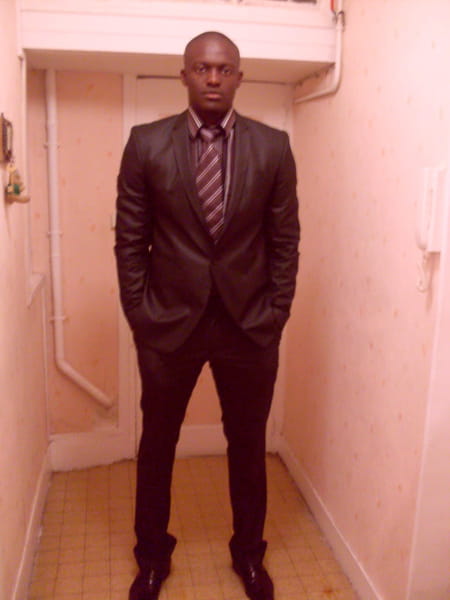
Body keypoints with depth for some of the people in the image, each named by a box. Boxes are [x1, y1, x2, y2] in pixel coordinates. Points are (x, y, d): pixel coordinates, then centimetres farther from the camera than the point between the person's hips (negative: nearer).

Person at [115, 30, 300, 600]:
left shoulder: (273, 147, -2)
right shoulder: (146, 144, -3)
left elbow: (285, 240, 2)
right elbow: (130, 241, -1)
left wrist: (274, 316, -2)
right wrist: (140, 317, -4)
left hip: (249, 324, 1)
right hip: (169, 321, 0)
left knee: (248, 445, 15)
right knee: (156, 445, 14)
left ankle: (248, 552, 40)